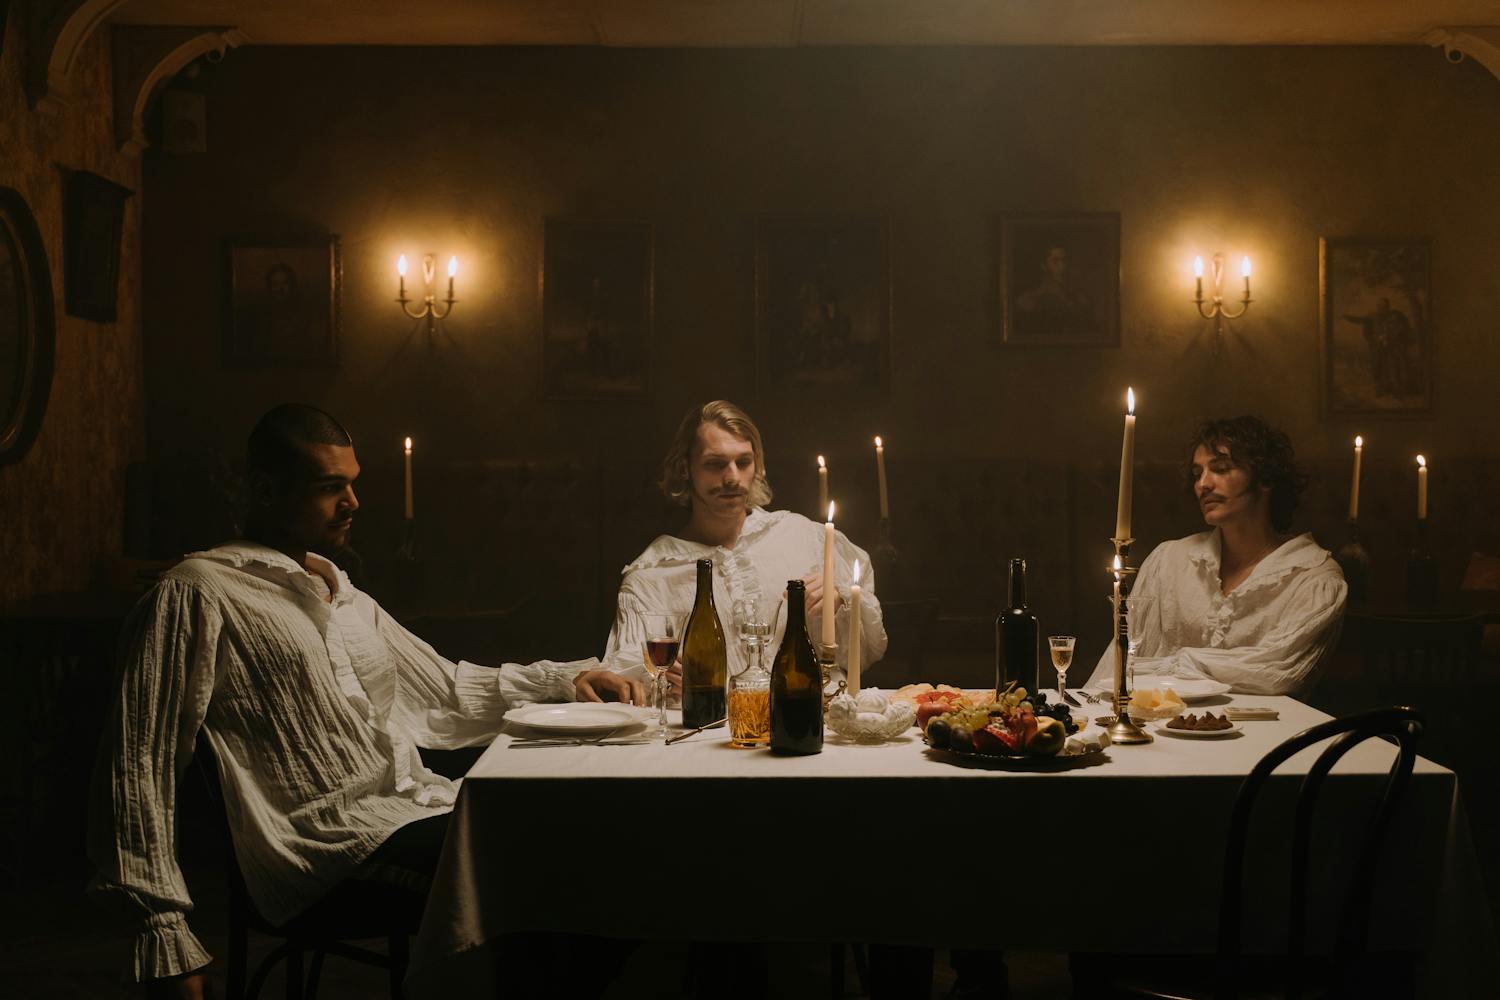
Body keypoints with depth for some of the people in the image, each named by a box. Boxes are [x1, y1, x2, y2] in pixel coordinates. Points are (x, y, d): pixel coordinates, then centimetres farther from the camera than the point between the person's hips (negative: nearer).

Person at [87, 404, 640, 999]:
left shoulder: (348, 598, 24)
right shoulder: (199, 594, -3)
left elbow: (444, 692, 29)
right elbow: (138, 767, -6)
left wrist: (564, 680, 14)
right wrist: (166, 937, -13)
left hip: (421, 806, 8)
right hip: (340, 837, -8)